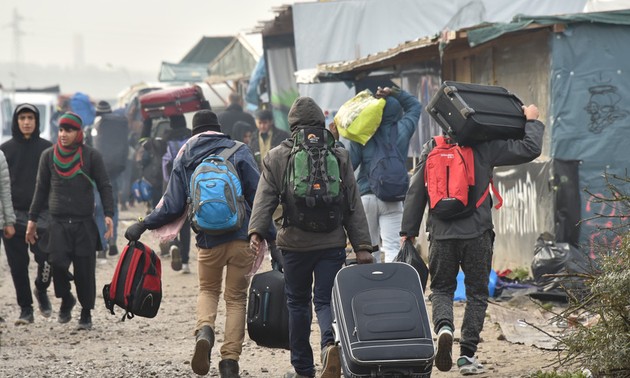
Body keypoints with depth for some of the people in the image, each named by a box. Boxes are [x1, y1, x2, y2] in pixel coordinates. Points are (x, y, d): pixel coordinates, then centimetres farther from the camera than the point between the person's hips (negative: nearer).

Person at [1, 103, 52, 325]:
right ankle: (25, 308, 14)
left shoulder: (47, 149, 4)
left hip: (42, 215, -1)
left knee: (46, 260, -11)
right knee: (18, 265, 2)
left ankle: (41, 290, 19)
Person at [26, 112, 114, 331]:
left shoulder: (91, 156, 2)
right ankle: (66, 299, 11)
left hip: (84, 223, -1)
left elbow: (104, 186, 2)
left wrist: (108, 214, -10)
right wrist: (32, 219, 12)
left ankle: (86, 313, 15)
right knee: (57, 262, -16)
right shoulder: (49, 156, 8)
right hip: (57, 222, 1)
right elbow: (41, 189, 14)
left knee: (85, 269, -1)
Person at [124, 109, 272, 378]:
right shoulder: (239, 152, 3)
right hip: (242, 237, -1)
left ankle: (204, 330, -8)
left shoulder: (183, 159, 8)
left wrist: (143, 225, 18)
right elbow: (258, 195, -2)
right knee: (236, 298, 9)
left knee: (208, 289, 23)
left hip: (208, 241, 1)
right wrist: (272, 235, 3)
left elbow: (172, 206, 5)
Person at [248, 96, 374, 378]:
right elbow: (353, 205, 4)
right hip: (332, 243, 0)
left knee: (298, 303, 13)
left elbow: (264, 200, -7)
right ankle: (330, 343, -27)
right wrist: (362, 246, 5)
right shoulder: (339, 156, 5)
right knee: (326, 300, 4)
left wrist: (257, 231, -13)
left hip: (294, 244, 0)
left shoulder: (275, 157, 3)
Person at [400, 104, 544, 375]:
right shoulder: (484, 147, -3)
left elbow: (415, 193, 6)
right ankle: (467, 355, 7)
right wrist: (532, 120, 14)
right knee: (476, 293, 10)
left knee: (441, 289, 16)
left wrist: (408, 231, 13)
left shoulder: (431, 149, 5)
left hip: (441, 234, 2)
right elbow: (530, 149, -4)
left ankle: (443, 326, -15)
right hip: (477, 233, -2)